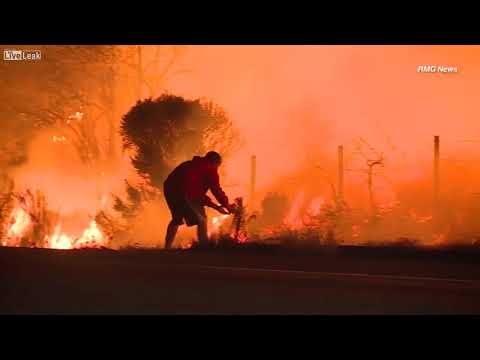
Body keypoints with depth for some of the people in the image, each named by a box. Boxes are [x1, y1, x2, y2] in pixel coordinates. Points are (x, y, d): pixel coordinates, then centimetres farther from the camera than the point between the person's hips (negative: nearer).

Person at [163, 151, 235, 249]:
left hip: (169, 188, 8)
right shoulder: (210, 169, 11)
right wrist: (227, 205, 24)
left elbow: (198, 192, 35)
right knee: (201, 219, 5)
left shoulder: (192, 165, 34)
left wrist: (216, 206, 35)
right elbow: (216, 190, 8)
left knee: (176, 219, 27)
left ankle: (167, 248, 26)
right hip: (185, 192, -8)